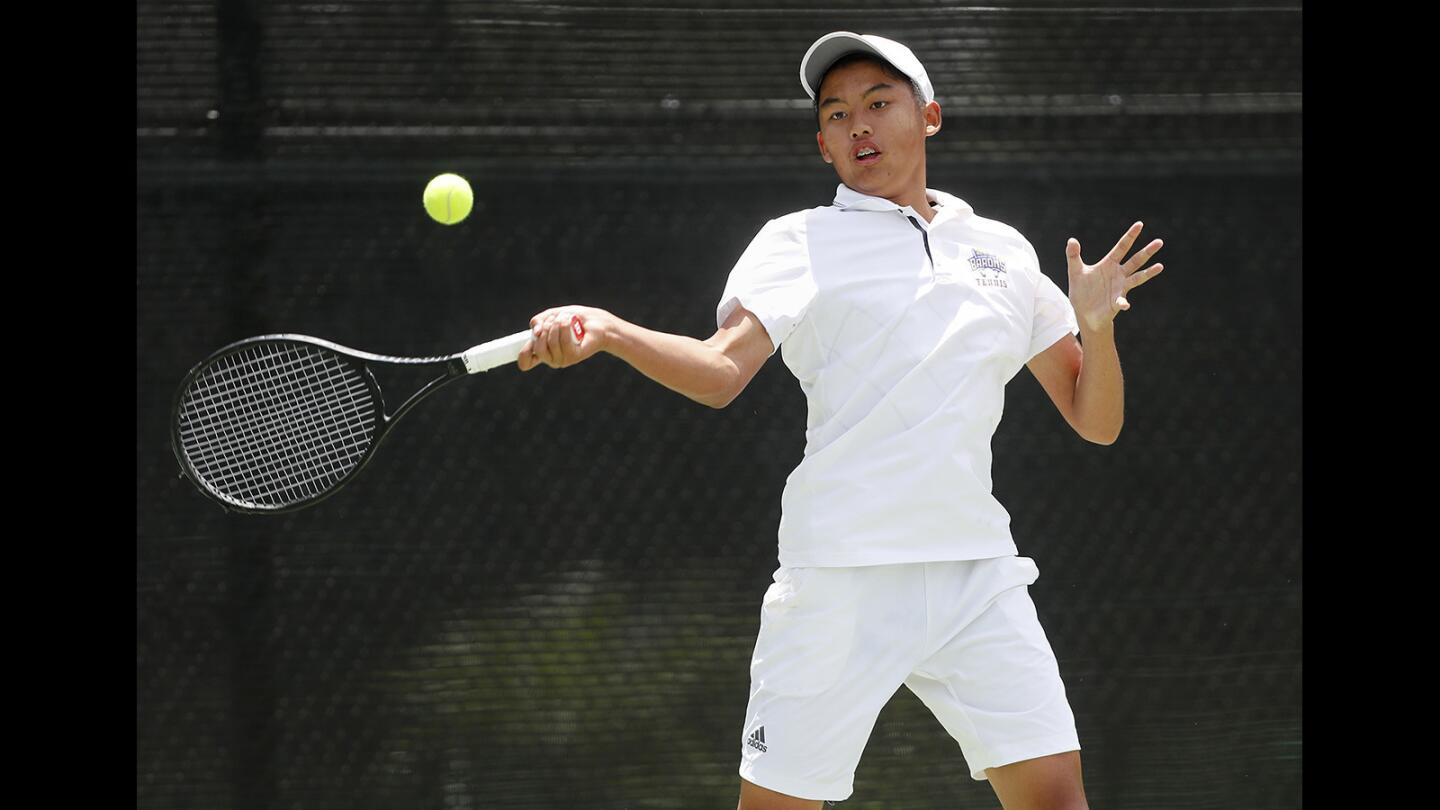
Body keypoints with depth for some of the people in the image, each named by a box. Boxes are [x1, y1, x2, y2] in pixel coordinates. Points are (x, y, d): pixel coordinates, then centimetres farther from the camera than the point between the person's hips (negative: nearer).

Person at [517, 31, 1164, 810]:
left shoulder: (1002, 250, 16)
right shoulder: (799, 242, 6)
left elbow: (1095, 422, 17)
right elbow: (721, 368, -11)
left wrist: (1096, 326, -3)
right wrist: (607, 332, -29)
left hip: (976, 575, 3)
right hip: (841, 576, -3)